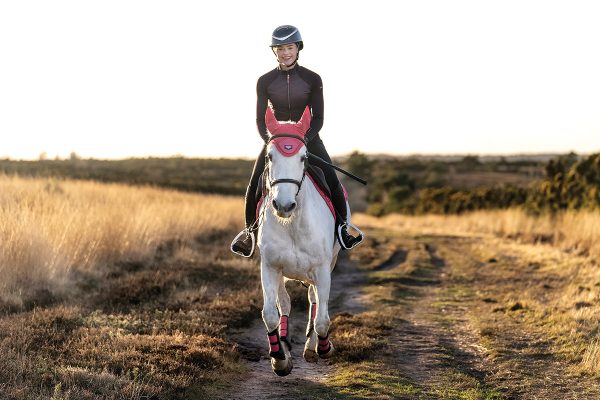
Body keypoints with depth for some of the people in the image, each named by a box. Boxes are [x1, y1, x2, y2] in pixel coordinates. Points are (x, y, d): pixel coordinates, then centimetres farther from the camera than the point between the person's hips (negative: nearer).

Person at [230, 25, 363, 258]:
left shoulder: (312, 79, -5)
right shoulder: (265, 81, -3)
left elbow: (318, 117, -5)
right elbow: (260, 119, -2)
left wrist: (305, 139, -21)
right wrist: (269, 140, -20)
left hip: (308, 139, -1)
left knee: (332, 183, -17)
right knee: (254, 187, -10)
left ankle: (342, 227, 5)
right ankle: (250, 230, 14)